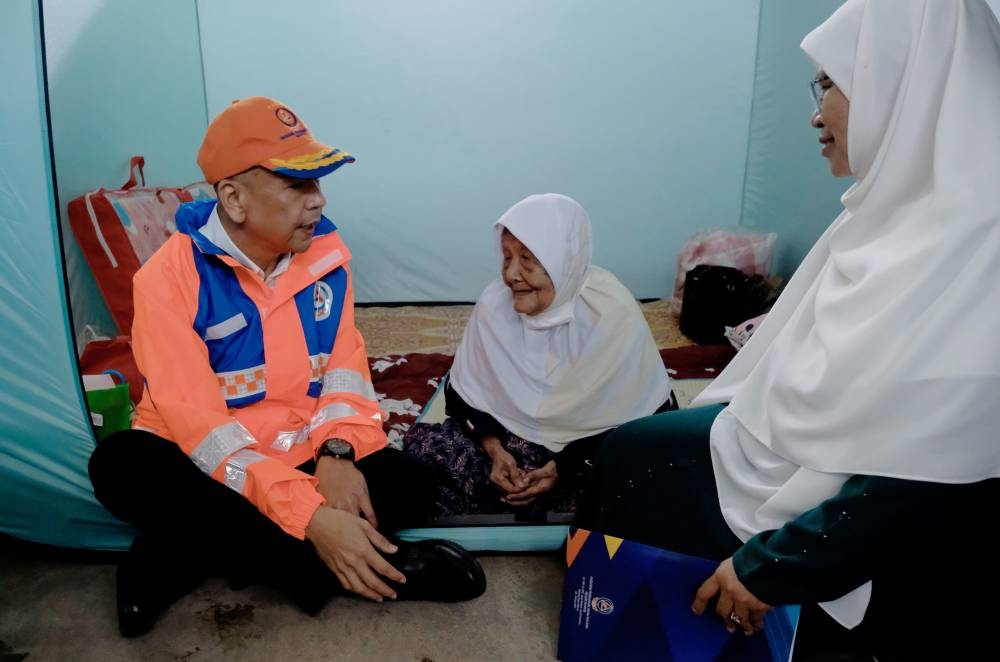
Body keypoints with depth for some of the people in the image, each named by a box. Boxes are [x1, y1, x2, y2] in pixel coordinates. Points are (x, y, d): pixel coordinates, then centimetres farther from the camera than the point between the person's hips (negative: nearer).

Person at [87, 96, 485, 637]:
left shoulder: (325, 251, -5)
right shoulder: (171, 277, -20)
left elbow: (345, 364, -1)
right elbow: (200, 422, -26)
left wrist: (335, 453, -22)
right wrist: (311, 516, -36)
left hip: (300, 457, 4)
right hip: (207, 465, -3)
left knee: (408, 487, -17)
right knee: (119, 468, -33)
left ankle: (178, 560, -15)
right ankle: (315, 569, -22)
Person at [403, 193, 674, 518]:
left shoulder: (615, 315, -20)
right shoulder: (494, 303, -10)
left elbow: (635, 419, -13)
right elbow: (463, 393, 0)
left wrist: (565, 467, -22)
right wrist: (493, 448, -18)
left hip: (591, 452, -2)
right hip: (511, 436, 2)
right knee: (422, 445, -18)